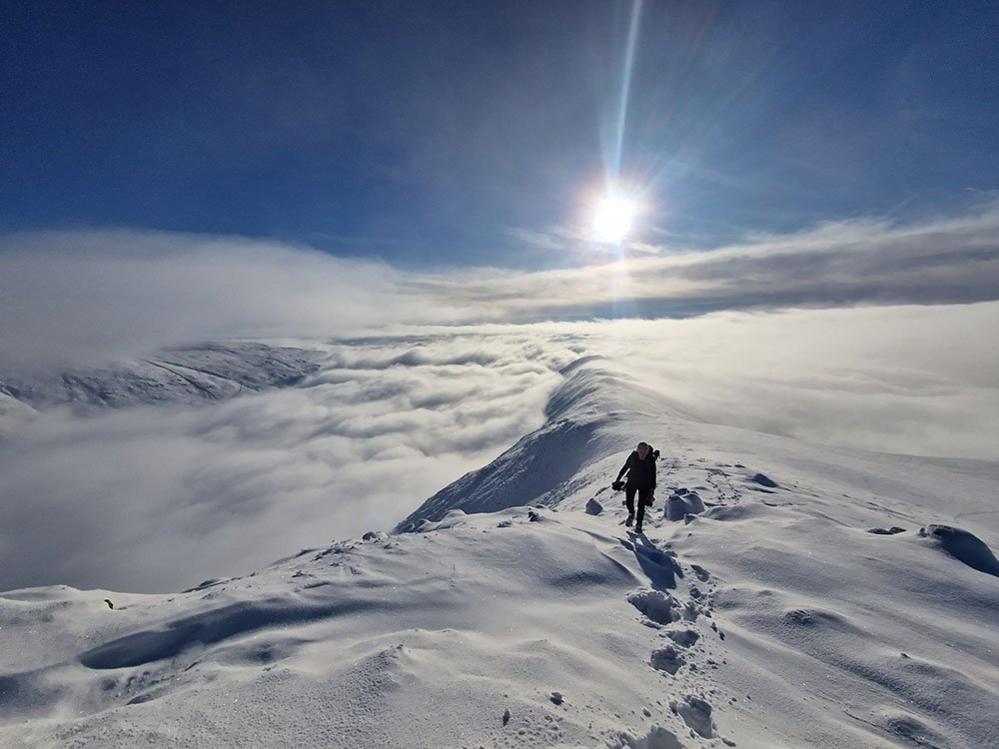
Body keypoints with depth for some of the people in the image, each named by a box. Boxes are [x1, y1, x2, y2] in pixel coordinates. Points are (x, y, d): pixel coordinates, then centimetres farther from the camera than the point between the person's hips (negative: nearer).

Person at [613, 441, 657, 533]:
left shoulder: (651, 459, -16)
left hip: (645, 484, -1)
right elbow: (624, 468, -1)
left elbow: (653, 476, -9)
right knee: (629, 501, -9)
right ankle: (631, 513, 25)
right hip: (632, 482, 1)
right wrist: (618, 480, 2)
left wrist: (652, 489, -13)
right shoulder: (633, 457, -14)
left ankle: (639, 525, 19)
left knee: (641, 506, -1)